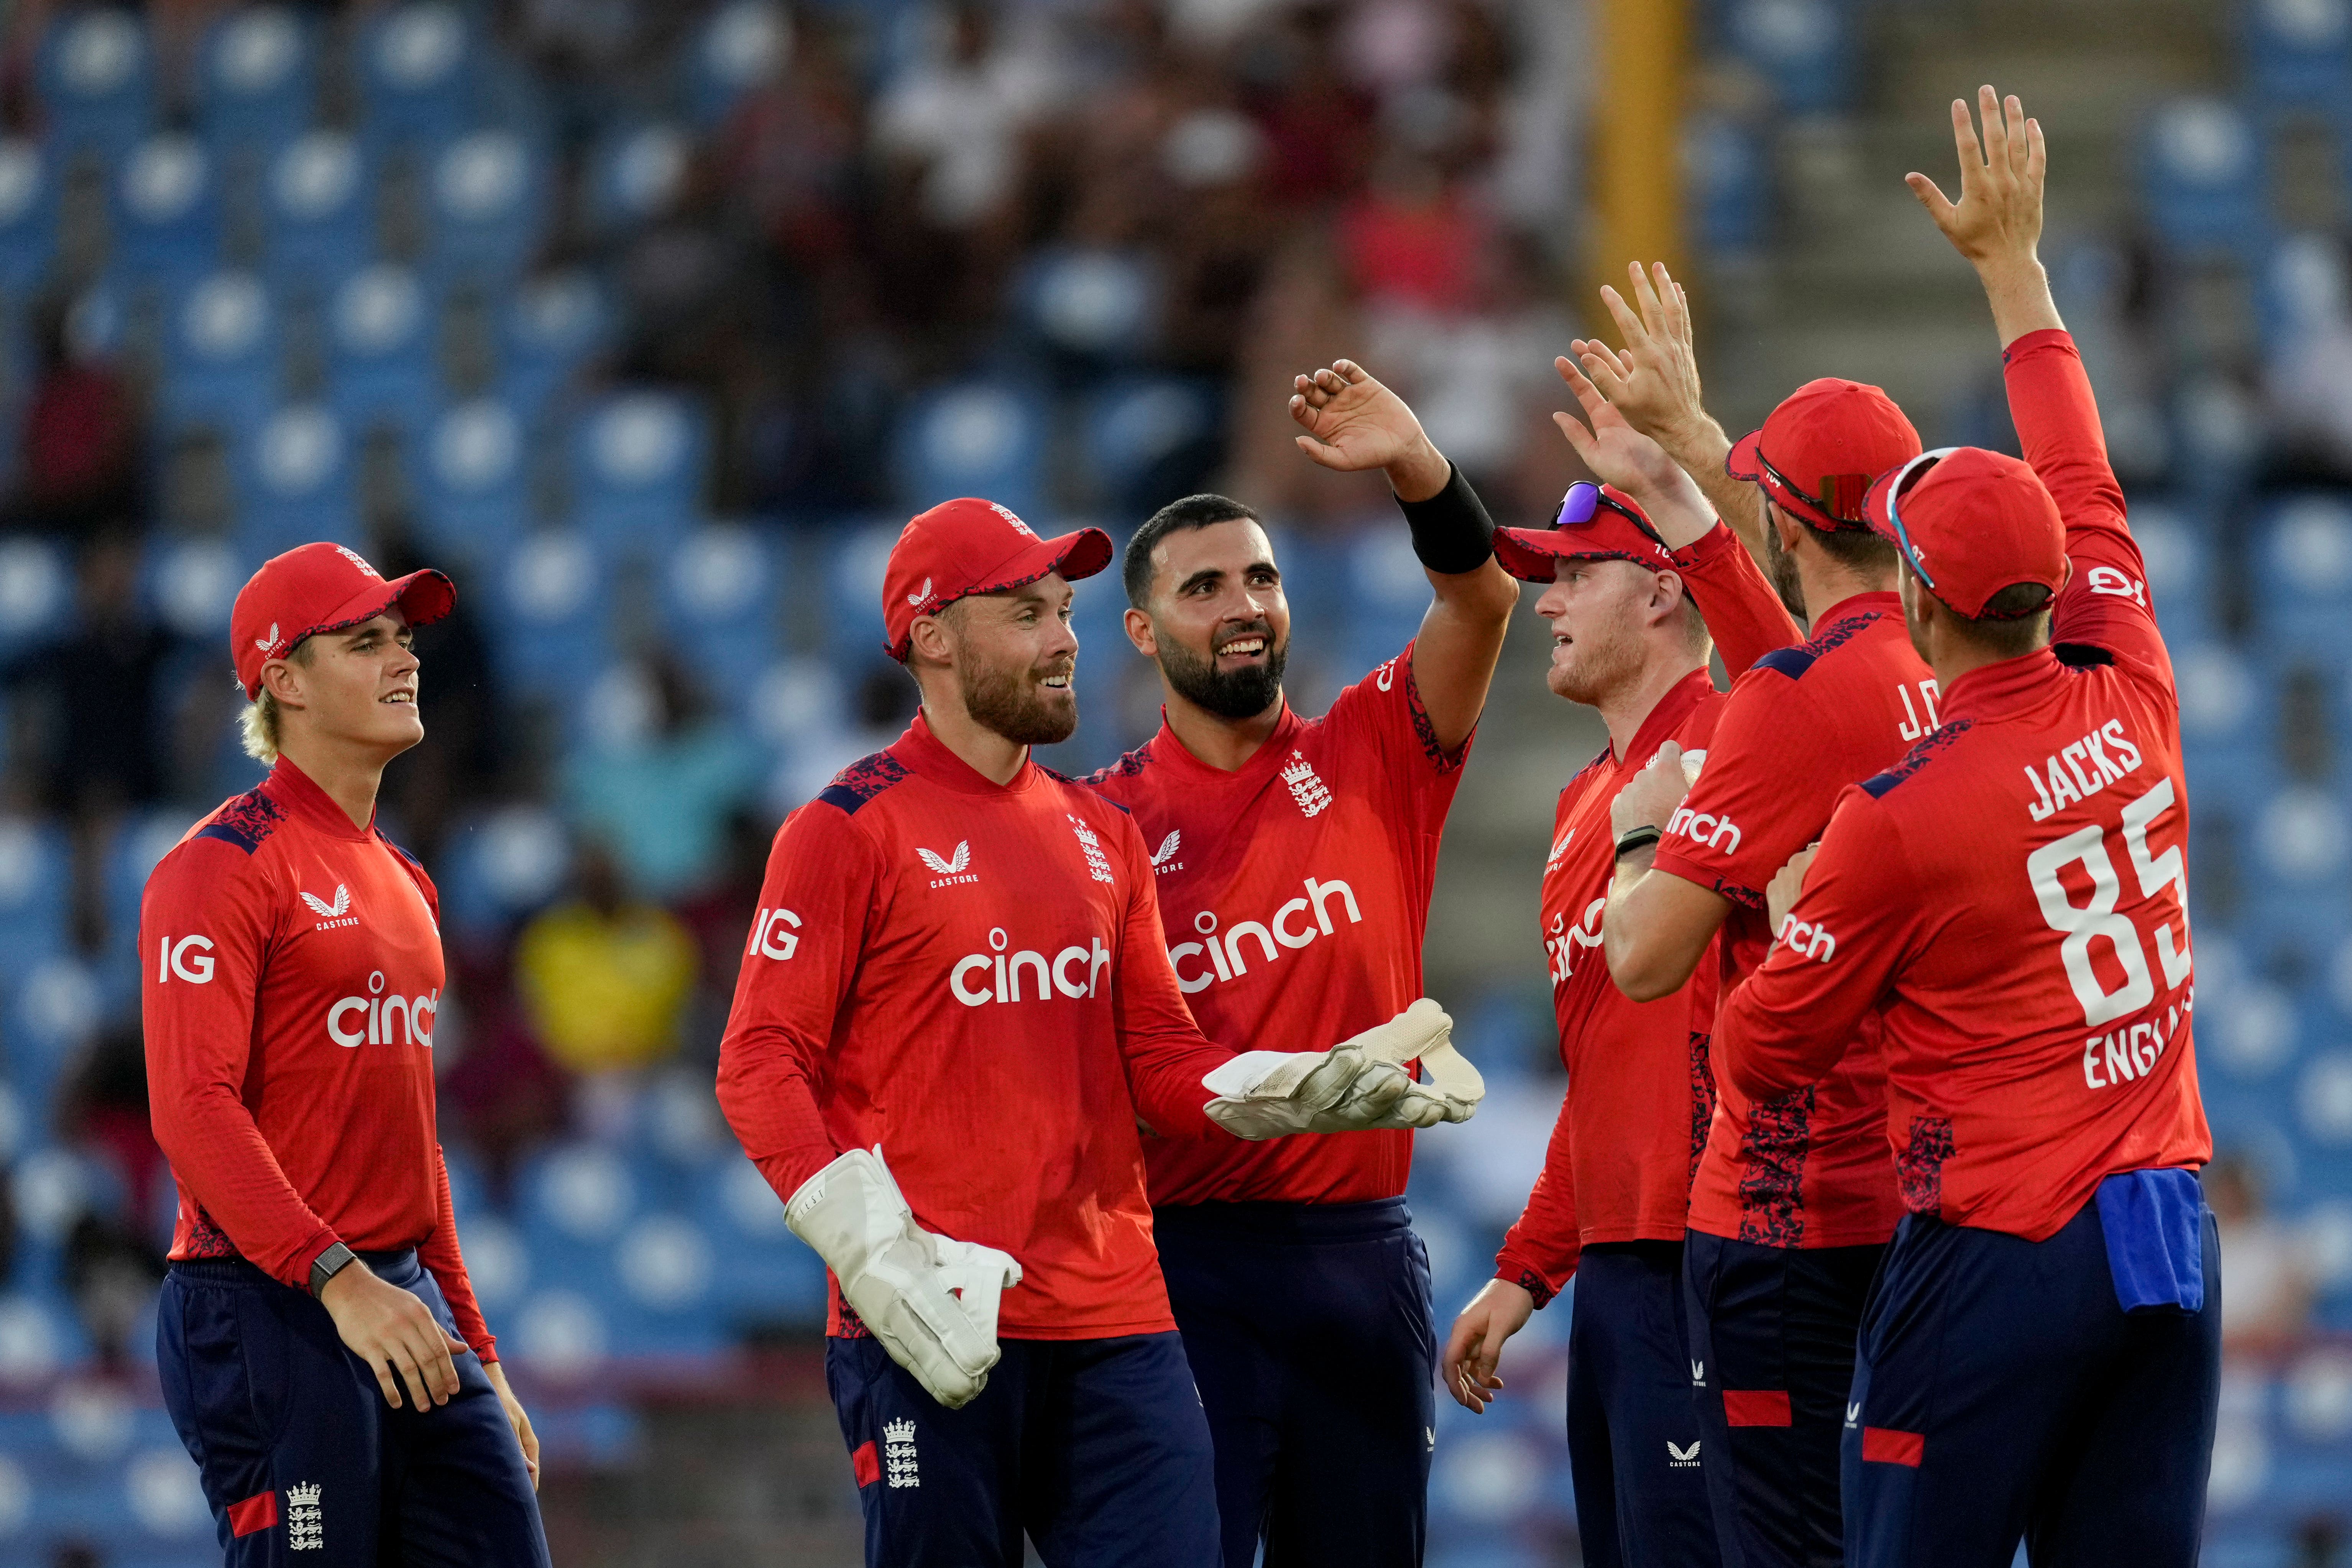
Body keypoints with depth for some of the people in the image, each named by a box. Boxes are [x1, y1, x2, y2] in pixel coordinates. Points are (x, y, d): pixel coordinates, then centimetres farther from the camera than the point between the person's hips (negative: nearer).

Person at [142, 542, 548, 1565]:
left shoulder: (402, 883, 19)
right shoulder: (225, 866, -8)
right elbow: (193, 1110, -18)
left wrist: (478, 1358, 21)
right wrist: (342, 1283, -26)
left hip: (405, 1300, 8)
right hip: (271, 1317, -8)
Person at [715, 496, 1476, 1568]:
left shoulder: (1101, 836, 17)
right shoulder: (851, 831, -2)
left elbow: (1159, 1061, 16)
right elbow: (760, 1067, -7)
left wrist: (1304, 1089, -4)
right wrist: (882, 1262, -18)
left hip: (1116, 1326, 5)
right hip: (934, 1326, -5)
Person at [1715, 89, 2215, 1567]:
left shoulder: (1900, 820, -12)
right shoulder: (2133, 707, 3)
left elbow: (1762, 1055, -1)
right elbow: (2081, 482, 20)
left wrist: (1792, 921, 20)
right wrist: (2014, 262, 31)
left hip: (2000, 1261, -6)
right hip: (2174, 1239, 6)